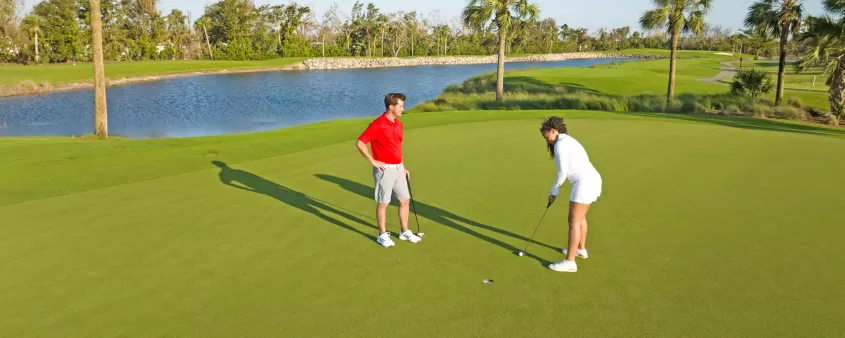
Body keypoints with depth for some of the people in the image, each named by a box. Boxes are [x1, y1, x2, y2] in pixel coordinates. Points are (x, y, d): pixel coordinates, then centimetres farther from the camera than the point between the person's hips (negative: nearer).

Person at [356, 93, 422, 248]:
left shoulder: (398, 124, 9)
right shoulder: (377, 125, -17)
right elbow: (359, 143, -17)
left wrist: (403, 167, 19)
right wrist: (373, 161, -15)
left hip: (398, 169, 8)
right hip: (384, 170, -8)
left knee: (404, 200, 11)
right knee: (383, 203, 3)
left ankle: (405, 232, 24)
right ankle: (382, 235, 15)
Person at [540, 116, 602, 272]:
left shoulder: (560, 145, -11)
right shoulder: (568, 142, 21)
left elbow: (562, 172, -15)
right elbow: (569, 170, 22)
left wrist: (553, 190, 1)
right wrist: (555, 191, 18)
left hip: (584, 184, -10)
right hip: (592, 181, 10)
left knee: (574, 221, -5)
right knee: (580, 217, 26)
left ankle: (569, 262, -3)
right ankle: (581, 249, 42)